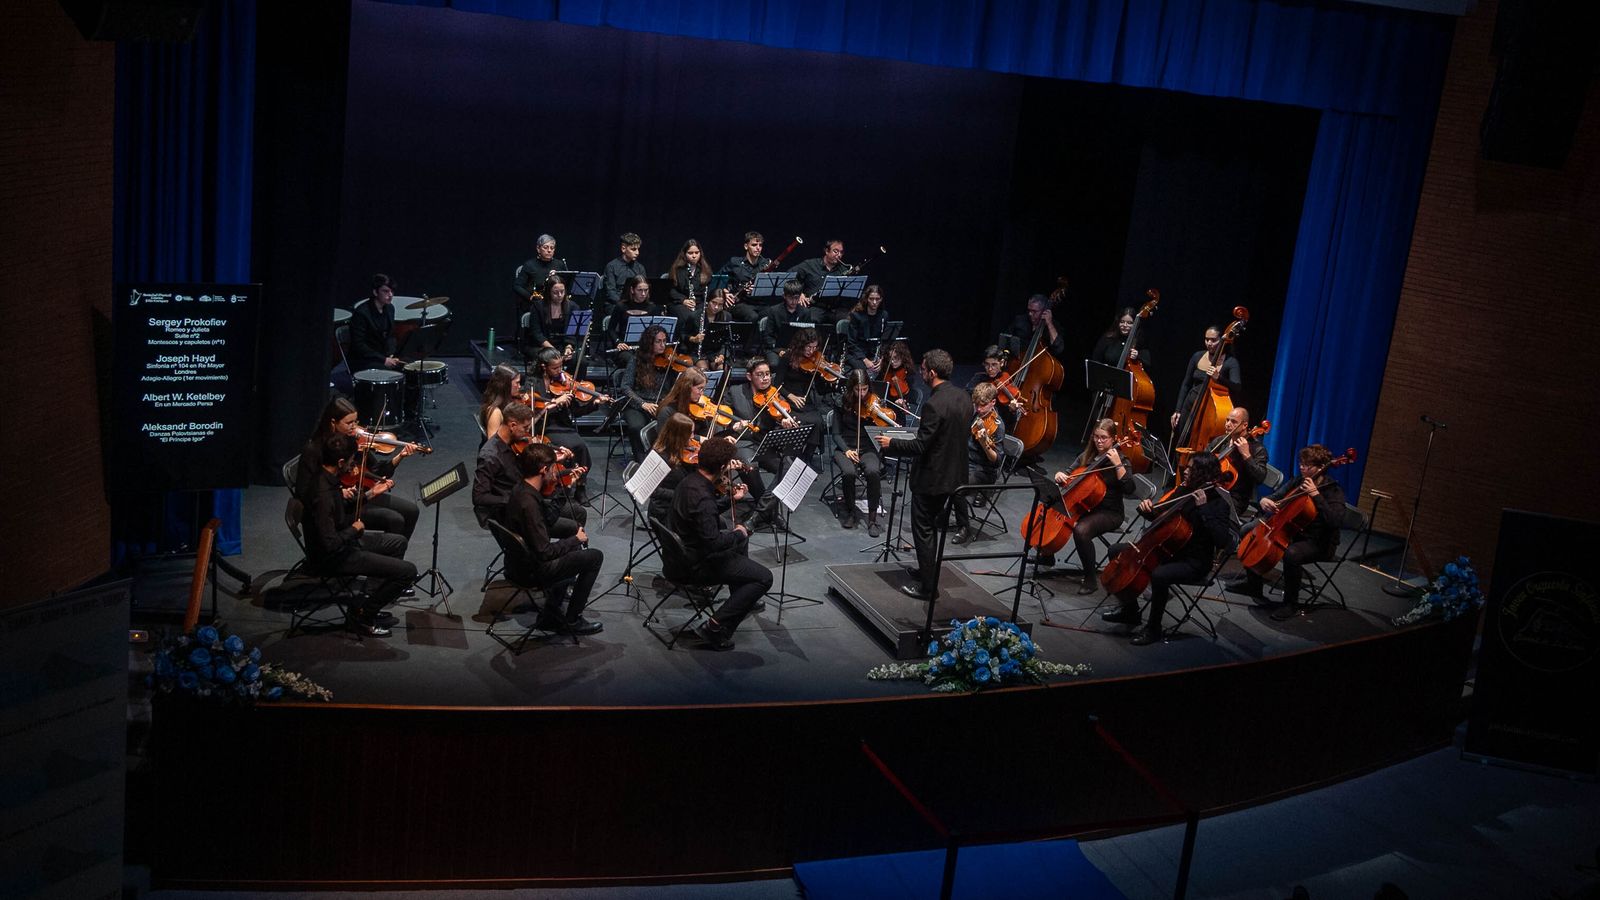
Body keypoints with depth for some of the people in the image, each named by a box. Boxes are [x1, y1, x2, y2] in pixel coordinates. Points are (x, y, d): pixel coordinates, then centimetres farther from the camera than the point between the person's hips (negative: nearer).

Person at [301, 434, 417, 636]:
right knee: (408, 572, -12)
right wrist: (354, 529, -16)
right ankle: (363, 615, 3)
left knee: (398, 542, 23)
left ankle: (372, 603, 21)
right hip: (331, 558, -10)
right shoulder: (322, 494, -32)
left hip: (341, 539, 10)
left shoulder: (323, 474, -3)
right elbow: (331, 544, -33)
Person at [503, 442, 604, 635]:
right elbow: (544, 552, -26)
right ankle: (572, 621, 5)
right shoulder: (529, 503, -31)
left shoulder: (521, 488, -1)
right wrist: (576, 539, -13)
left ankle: (551, 615, 29)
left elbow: (551, 517, 15)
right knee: (594, 557, -6)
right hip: (528, 571, -10)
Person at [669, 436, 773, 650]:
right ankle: (716, 627, -7)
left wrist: (733, 499, 12)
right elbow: (713, 542, -33)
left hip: (686, 549, 10)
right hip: (699, 563, -10)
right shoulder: (702, 497, -33)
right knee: (764, 577, -7)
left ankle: (742, 598, 43)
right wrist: (737, 534, -16)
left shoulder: (690, 480, -2)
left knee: (741, 536, 31)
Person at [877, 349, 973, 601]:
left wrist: (891, 443, -9)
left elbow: (920, 447, -23)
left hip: (931, 478, -8)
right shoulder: (964, 398, 1)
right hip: (954, 474, 8)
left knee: (924, 530, 4)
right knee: (932, 526, 24)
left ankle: (928, 587, 11)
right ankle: (928, 570, 37)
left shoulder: (934, 405, -26)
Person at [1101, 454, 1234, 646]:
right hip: (1168, 550, 8)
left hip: (1194, 563, -8)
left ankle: (1153, 629, -16)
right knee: (1117, 551, 5)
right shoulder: (1184, 492, 5)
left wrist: (1203, 509, -31)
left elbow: (1222, 540, -30)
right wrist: (1148, 509, -3)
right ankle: (1129, 610, 14)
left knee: (1159, 575, -38)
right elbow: (1161, 517, 20)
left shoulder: (1217, 503, -15)